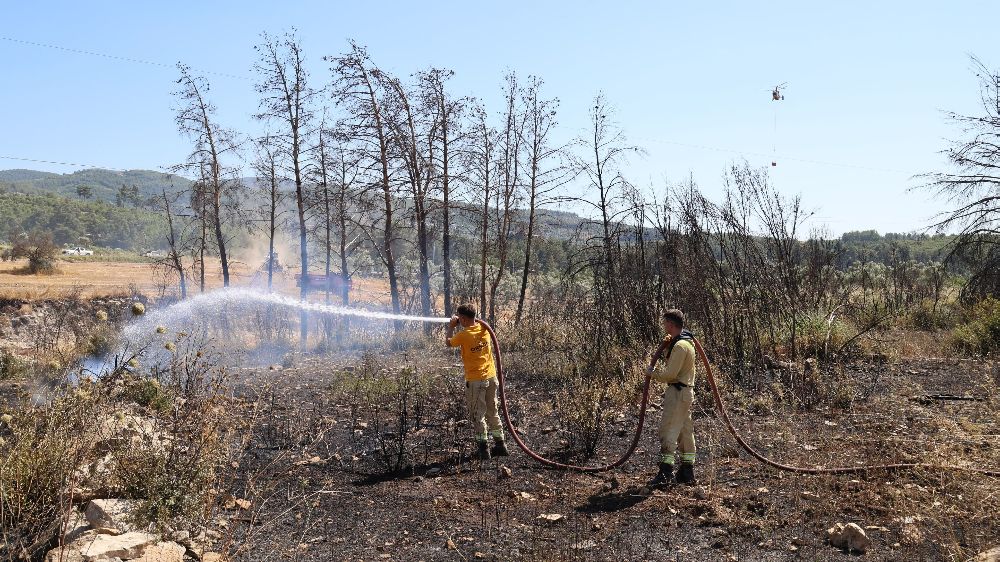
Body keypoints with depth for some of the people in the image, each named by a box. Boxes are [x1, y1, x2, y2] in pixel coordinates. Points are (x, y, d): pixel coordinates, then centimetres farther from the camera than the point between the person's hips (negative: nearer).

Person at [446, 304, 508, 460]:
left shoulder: (463, 335, -17)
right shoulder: (484, 328, -2)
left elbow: (448, 342, 3)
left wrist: (451, 327, 16)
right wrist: (462, 325, 18)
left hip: (475, 380, -6)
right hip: (491, 377, 6)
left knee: (477, 415, 5)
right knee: (492, 412, 16)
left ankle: (483, 448, 5)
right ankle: (500, 445, 21)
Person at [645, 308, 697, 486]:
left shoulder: (680, 346, -20)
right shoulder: (685, 341, 13)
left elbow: (670, 374, -23)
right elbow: (671, 362, 23)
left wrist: (652, 373, -7)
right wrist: (664, 347, 4)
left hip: (678, 393, -11)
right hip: (685, 392, 11)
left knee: (668, 431, -8)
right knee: (685, 431, 14)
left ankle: (665, 472, -7)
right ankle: (687, 471, 22)